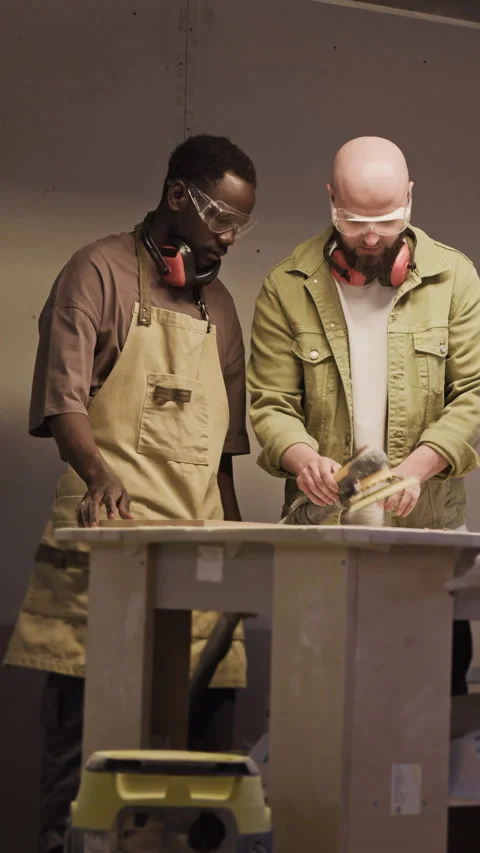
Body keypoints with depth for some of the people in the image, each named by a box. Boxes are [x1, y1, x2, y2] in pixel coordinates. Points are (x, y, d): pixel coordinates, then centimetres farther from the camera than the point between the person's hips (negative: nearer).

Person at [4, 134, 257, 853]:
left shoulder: (219, 305, 21)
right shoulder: (101, 272, 1)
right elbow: (62, 401, -10)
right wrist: (99, 473, -28)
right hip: (109, 537, -6)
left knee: (204, 732, -1)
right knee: (86, 727, -7)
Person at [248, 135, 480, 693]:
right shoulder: (287, 288, 4)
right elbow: (270, 403, 2)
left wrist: (417, 465, -15)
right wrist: (303, 457, -20)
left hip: (429, 525, 0)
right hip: (322, 528, 0)